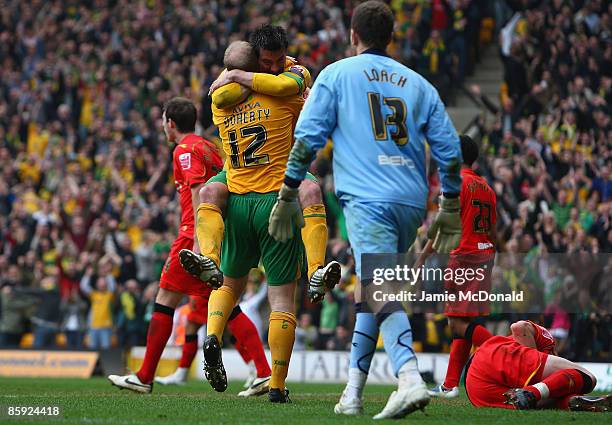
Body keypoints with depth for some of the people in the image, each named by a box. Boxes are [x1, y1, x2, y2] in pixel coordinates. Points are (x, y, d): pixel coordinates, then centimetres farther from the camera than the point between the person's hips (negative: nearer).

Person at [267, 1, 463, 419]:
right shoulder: (418, 83, 19)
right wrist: (450, 209, 21)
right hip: (411, 202, 5)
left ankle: (410, 380, -37)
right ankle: (353, 392, 17)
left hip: (367, 198, -5)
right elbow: (449, 149, 15)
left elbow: (308, 137, 2)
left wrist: (288, 194, 6)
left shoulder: (337, 74, 9)